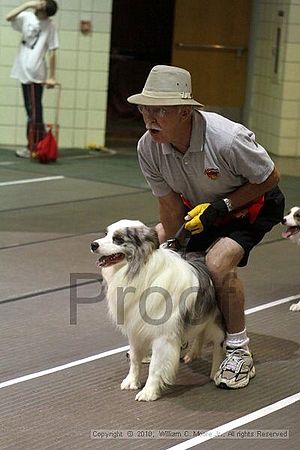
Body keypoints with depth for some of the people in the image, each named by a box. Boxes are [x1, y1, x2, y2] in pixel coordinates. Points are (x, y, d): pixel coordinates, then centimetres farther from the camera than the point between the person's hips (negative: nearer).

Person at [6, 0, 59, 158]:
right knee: (31, 111, 11)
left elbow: (52, 53, -6)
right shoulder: (27, 17, 6)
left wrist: (52, 77, -8)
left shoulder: (50, 26, -6)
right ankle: (33, 146, 17)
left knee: (34, 111, -5)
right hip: (24, 71, 6)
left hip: (36, 74, -5)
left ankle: (33, 147, -3)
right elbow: (9, 17, -9)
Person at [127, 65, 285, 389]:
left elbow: (270, 178, -21)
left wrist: (221, 207, -27)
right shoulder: (147, 148, -21)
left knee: (218, 262, -30)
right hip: (199, 207, 7)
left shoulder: (227, 138, -38)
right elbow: (171, 212, -11)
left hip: (251, 204, -6)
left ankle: (239, 352, -11)